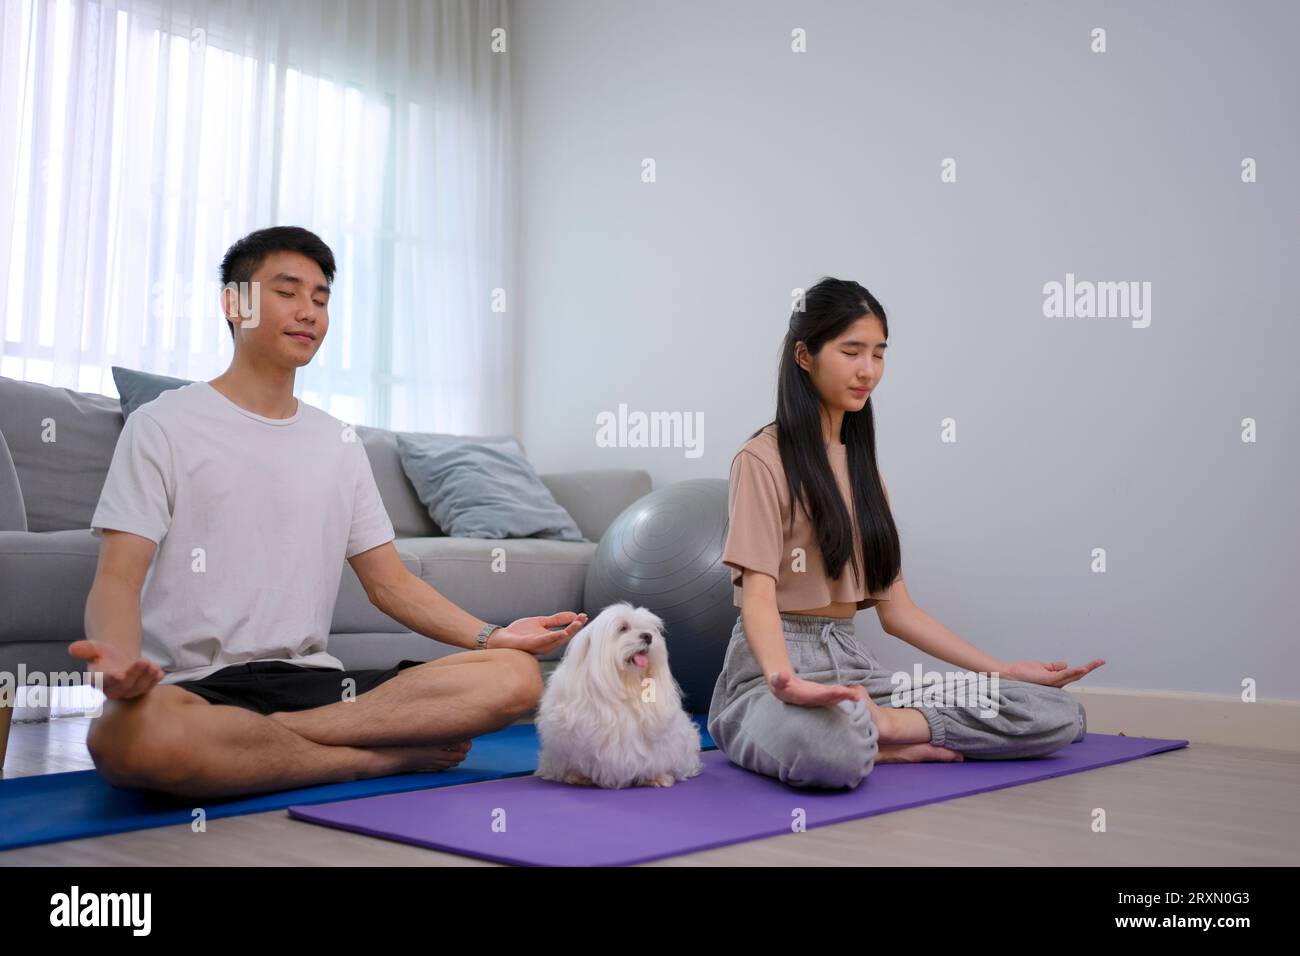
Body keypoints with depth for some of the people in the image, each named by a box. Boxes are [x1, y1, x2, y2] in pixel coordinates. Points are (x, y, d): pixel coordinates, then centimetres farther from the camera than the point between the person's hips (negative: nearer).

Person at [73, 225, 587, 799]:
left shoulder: (339, 444, 17)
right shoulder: (164, 425, 4)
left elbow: (390, 582, 15)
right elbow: (117, 578, -6)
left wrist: (489, 636, -2)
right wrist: (119, 660, -30)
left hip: (314, 684, 4)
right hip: (195, 687, -4)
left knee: (516, 675, -16)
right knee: (129, 734, -41)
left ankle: (275, 735, -21)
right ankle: (392, 756, -21)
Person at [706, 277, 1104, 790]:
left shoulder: (862, 467, 18)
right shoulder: (764, 459, -5)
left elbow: (895, 608, 15)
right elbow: (758, 592, -18)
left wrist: (1004, 671, 7)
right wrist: (786, 682, -38)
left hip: (853, 666, 7)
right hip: (772, 671, -7)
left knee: (1060, 714, -10)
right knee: (829, 752, -44)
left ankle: (872, 727, -13)